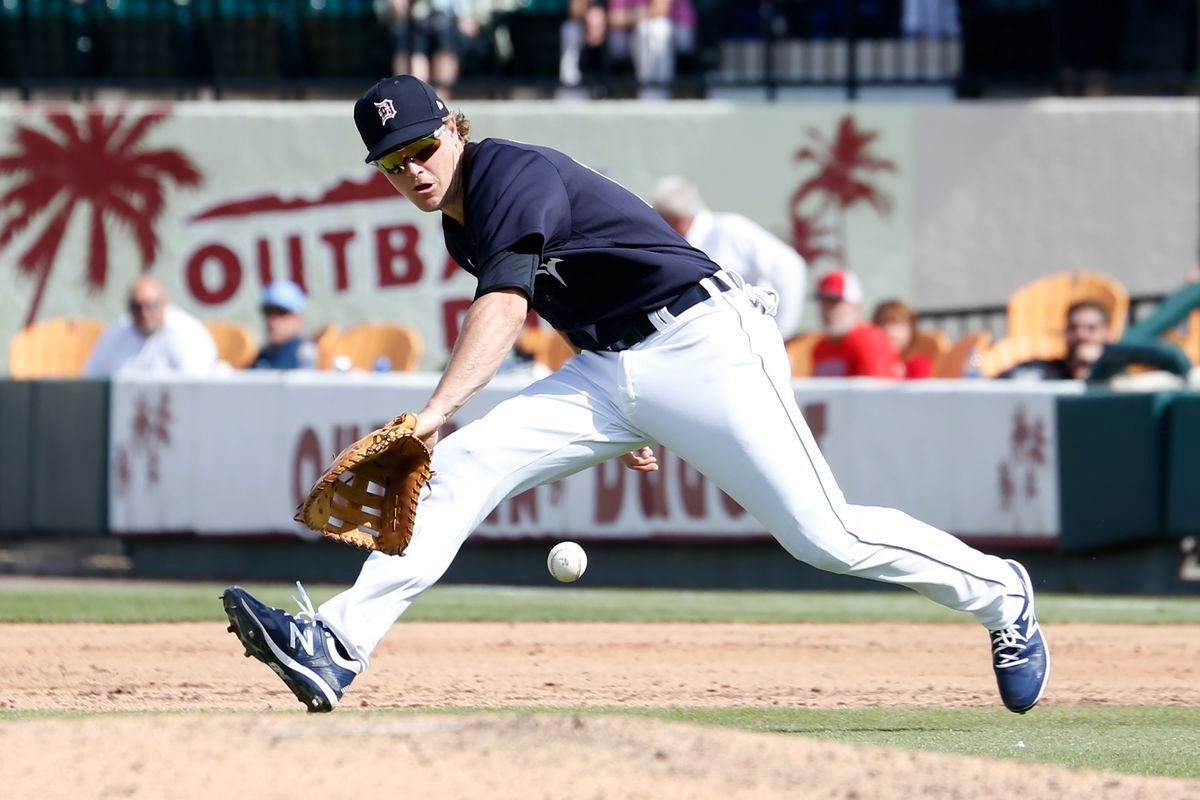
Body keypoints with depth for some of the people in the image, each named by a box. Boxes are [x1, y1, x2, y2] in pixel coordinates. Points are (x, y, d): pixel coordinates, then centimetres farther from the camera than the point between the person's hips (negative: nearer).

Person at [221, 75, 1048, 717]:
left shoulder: (513, 174, -17)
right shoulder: (461, 222, 12)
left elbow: (505, 306, -33)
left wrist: (435, 411, -45)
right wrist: (618, 417, 27)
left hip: (705, 341, -9)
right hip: (612, 368, 9)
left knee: (825, 536, -12)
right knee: (465, 463, -10)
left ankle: (1000, 594, 11)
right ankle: (336, 649, -20)